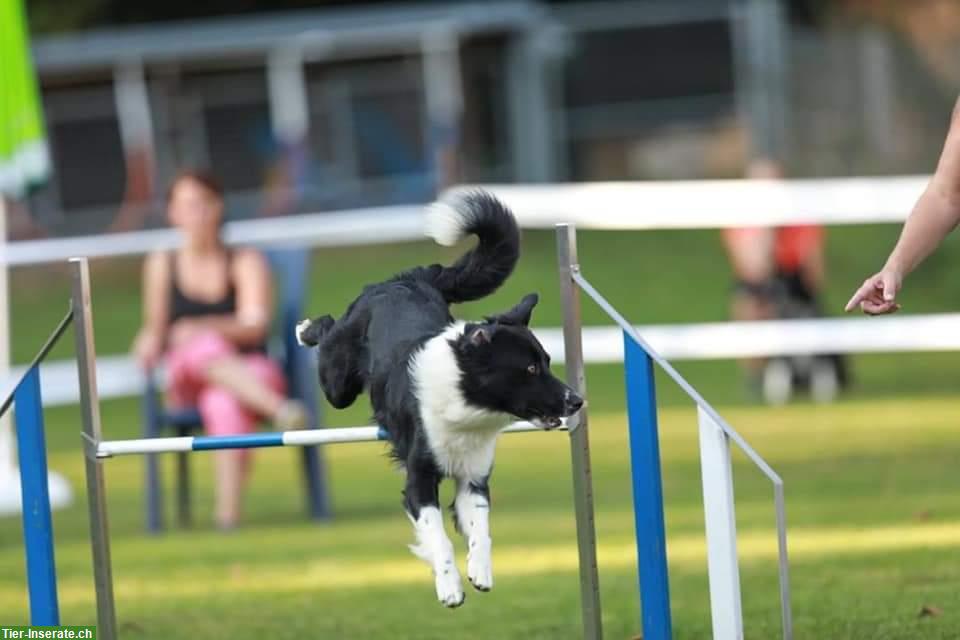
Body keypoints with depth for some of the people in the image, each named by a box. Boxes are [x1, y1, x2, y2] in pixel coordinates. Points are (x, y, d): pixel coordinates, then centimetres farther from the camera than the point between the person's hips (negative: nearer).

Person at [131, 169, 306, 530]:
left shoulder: (246, 263, 7)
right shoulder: (162, 264, 13)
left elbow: (254, 326, -8)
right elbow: (155, 329, 16)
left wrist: (200, 327, -25)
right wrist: (149, 344, -9)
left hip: (250, 371, -1)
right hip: (187, 380, 1)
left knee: (225, 402, -39)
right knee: (205, 348, -37)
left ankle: (228, 514, -52)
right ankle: (279, 409, -60)